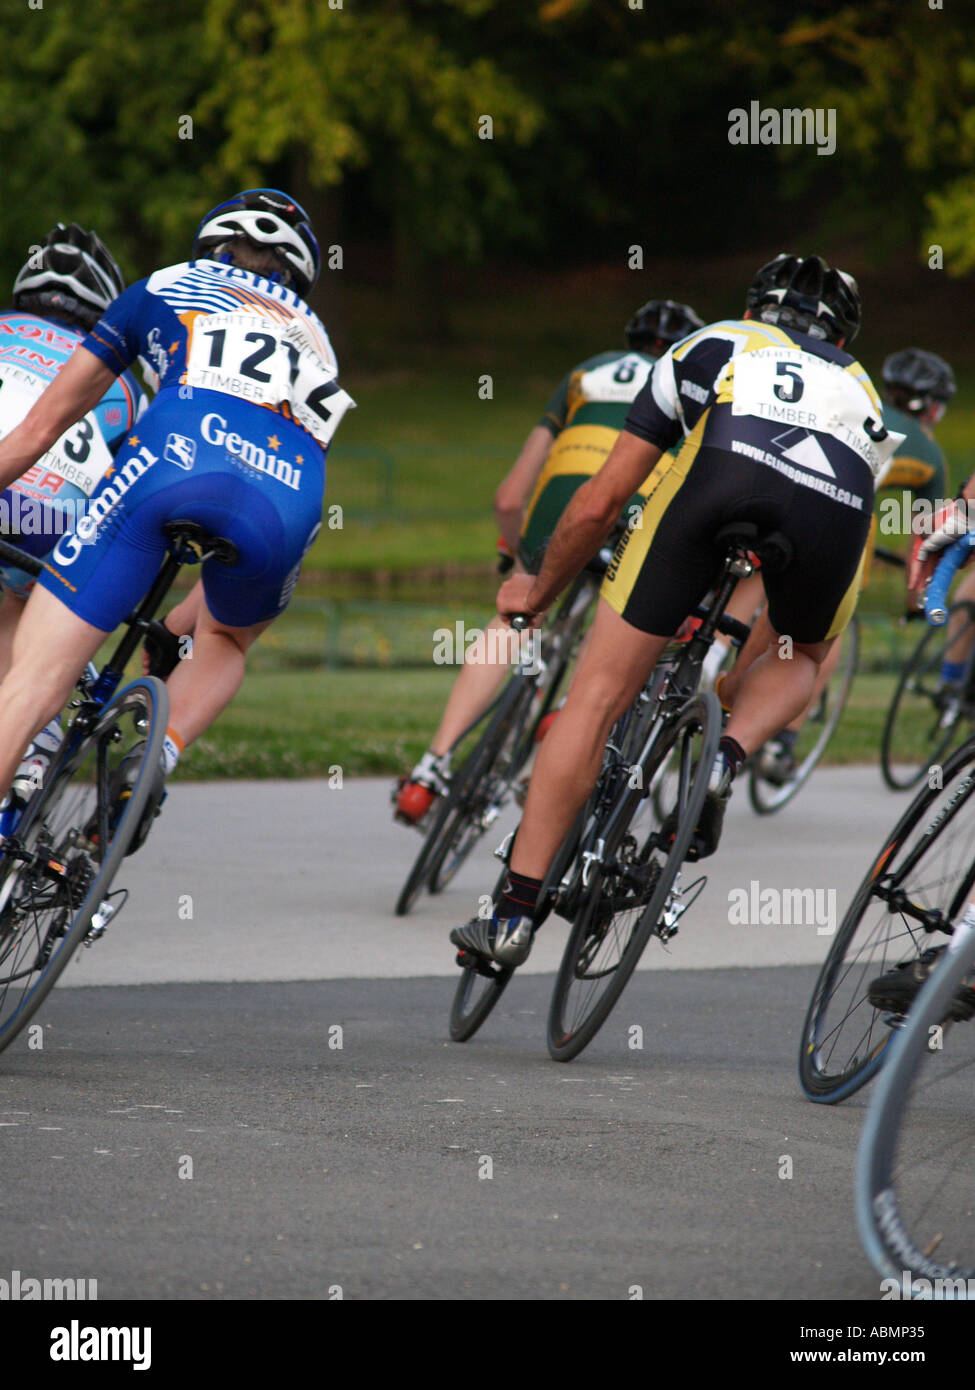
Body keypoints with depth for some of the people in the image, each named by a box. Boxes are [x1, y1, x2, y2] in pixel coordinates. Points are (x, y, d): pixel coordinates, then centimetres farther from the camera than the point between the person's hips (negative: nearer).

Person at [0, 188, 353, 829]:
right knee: (228, 641, 34)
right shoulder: (312, 337, 41)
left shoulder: (163, 290, 32)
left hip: (181, 450, -3)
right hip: (288, 500, 3)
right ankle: (160, 753, 6)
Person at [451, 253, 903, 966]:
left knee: (599, 694, 7)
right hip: (839, 500, 2)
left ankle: (516, 911, 2)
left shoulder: (709, 346, 37)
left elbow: (600, 502, 35)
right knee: (802, 655, 34)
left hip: (722, 465, -2)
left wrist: (540, 591, 52)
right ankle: (729, 756, 4)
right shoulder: (860, 387, 43)